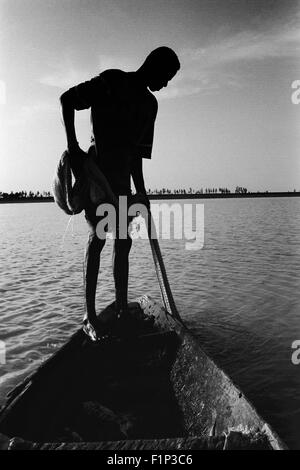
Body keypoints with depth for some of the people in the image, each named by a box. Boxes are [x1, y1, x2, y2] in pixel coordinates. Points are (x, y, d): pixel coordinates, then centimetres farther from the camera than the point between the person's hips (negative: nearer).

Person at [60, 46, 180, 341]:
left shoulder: (150, 103, 16)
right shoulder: (111, 81, -4)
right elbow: (67, 99, -6)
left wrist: (141, 191, 13)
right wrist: (72, 145, -17)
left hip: (122, 178, 7)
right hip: (95, 171, -7)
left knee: (123, 241, 4)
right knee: (97, 237, -12)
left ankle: (122, 309, 12)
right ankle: (89, 315, -5)